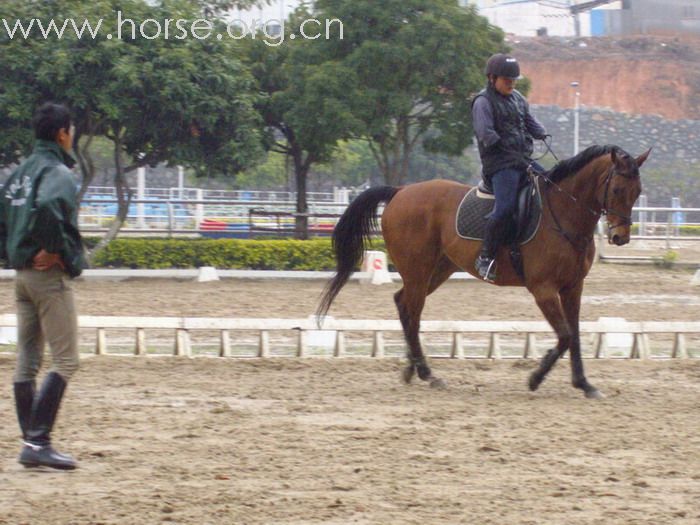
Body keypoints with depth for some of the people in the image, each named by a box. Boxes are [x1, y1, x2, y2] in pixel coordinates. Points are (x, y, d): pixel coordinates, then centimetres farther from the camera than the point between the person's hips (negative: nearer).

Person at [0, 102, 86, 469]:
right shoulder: (58, 173, -14)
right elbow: (48, 207, -34)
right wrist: (54, 250, -22)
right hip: (50, 276, -9)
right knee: (65, 361, -5)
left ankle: (31, 444, 14)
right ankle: (38, 440, -12)